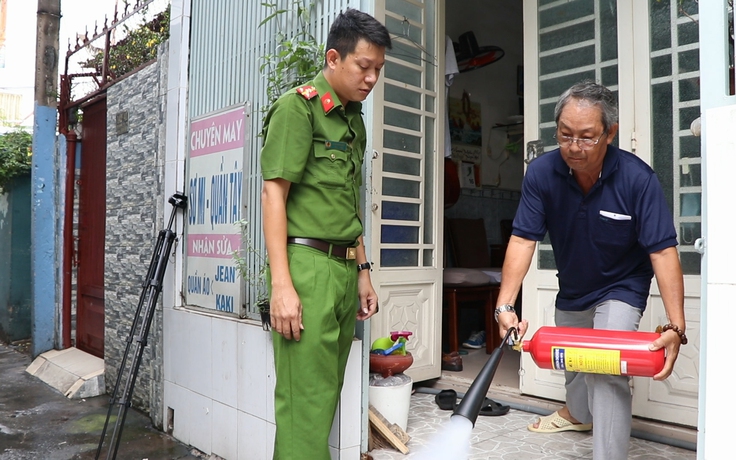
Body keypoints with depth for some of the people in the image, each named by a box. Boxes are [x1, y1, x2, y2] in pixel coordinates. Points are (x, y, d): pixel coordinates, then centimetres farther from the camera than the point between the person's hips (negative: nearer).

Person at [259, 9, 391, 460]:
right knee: (307, 400, -4)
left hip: (344, 269, 8)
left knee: (327, 394, 12)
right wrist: (281, 284, -18)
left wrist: (363, 271, 19)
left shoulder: (354, 119, 18)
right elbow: (274, 194, -11)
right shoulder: (297, 106, -5)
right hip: (307, 266, -8)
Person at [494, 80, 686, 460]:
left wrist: (676, 327, -39)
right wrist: (505, 306, -38)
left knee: (607, 373, -23)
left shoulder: (637, 178, -29)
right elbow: (523, 240, -27)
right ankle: (579, 413, 58)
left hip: (621, 288, -4)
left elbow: (662, 251, -30)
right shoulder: (541, 173, -24)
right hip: (571, 288, 4)